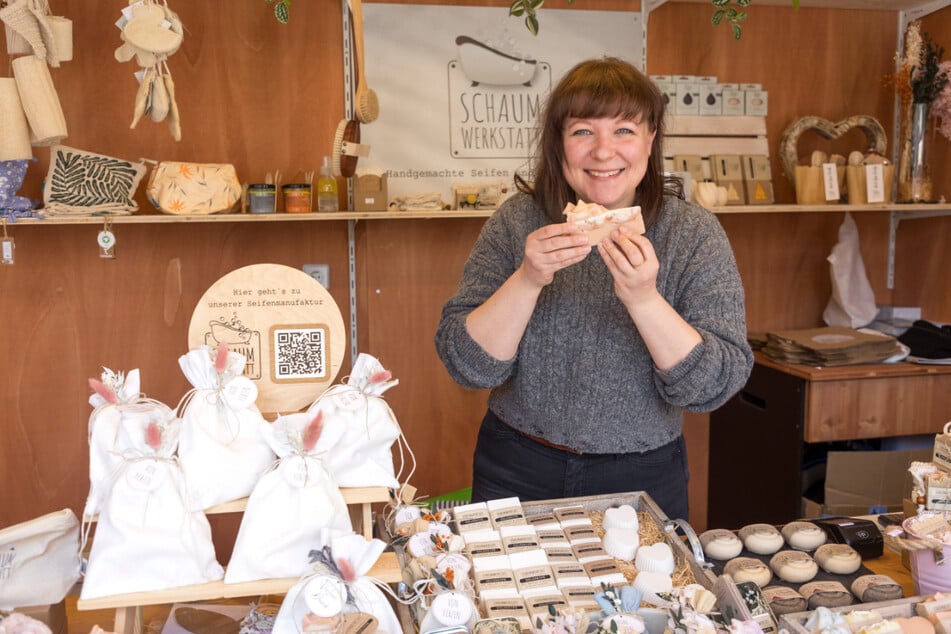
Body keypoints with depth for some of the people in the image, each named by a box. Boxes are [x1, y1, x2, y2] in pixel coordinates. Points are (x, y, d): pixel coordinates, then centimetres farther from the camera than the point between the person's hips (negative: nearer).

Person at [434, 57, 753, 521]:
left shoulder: (694, 234, -10)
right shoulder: (517, 221, -9)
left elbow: (713, 387, -17)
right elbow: (467, 365, -14)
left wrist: (643, 298, -31)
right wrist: (527, 281, -28)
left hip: (641, 479, 0)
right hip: (517, 473, 1)